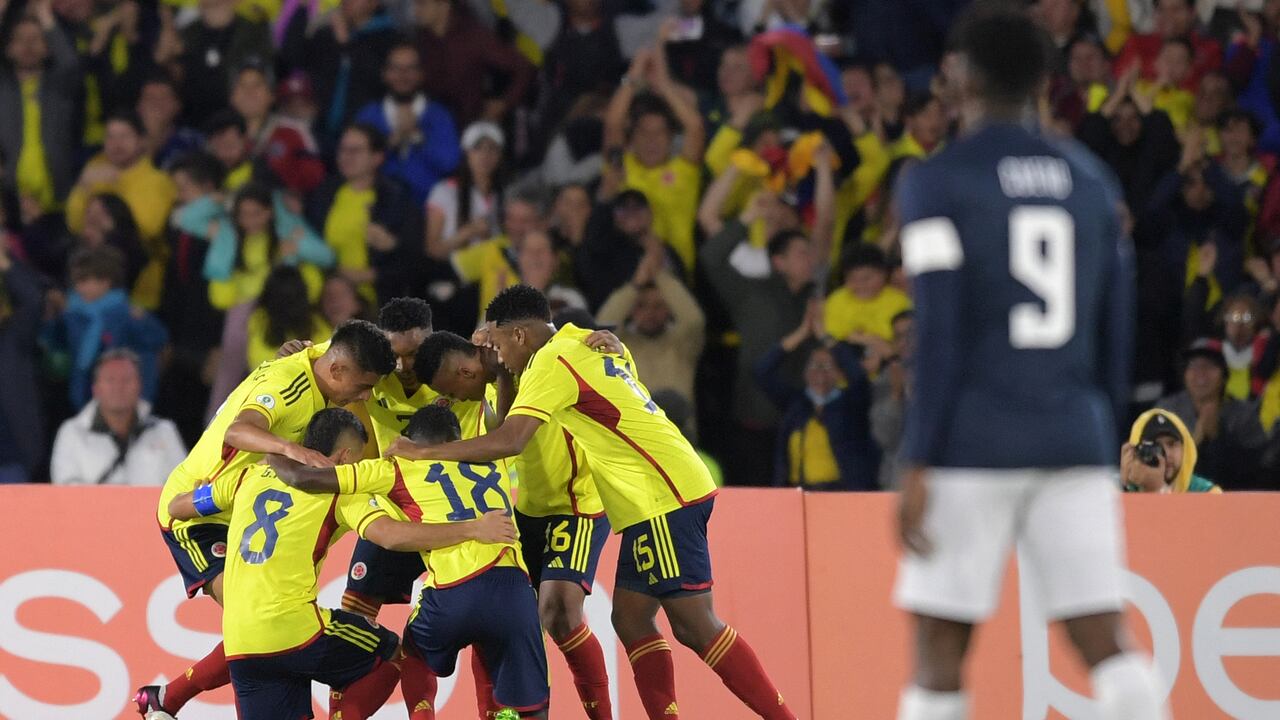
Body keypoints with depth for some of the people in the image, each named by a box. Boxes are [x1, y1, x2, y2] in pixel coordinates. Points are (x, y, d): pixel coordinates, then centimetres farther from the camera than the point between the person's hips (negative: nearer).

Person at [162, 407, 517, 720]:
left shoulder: (250, 477, 18)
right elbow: (392, 535, -14)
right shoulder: (339, 489, 3)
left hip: (239, 643, 5)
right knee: (388, 653, 20)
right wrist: (472, 530, -10)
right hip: (293, 627, -5)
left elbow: (176, 507, 28)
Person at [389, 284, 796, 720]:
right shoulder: (588, 340, 15)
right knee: (631, 618, 8)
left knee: (694, 626, -10)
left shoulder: (552, 362, -12)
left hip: (664, 499, -10)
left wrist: (423, 452, -13)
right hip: (667, 493, 10)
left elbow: (508, 442, -21)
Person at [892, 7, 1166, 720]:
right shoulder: (1090, 179, 13)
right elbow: (1116, 332, 14)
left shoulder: (936, 182, -3)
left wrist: (919, 466, -8)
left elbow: (940, 333, -10)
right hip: (1075, 445, 4)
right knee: (1106, 642, 0)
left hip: (972, 447, -4)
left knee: (940, 648, 2)